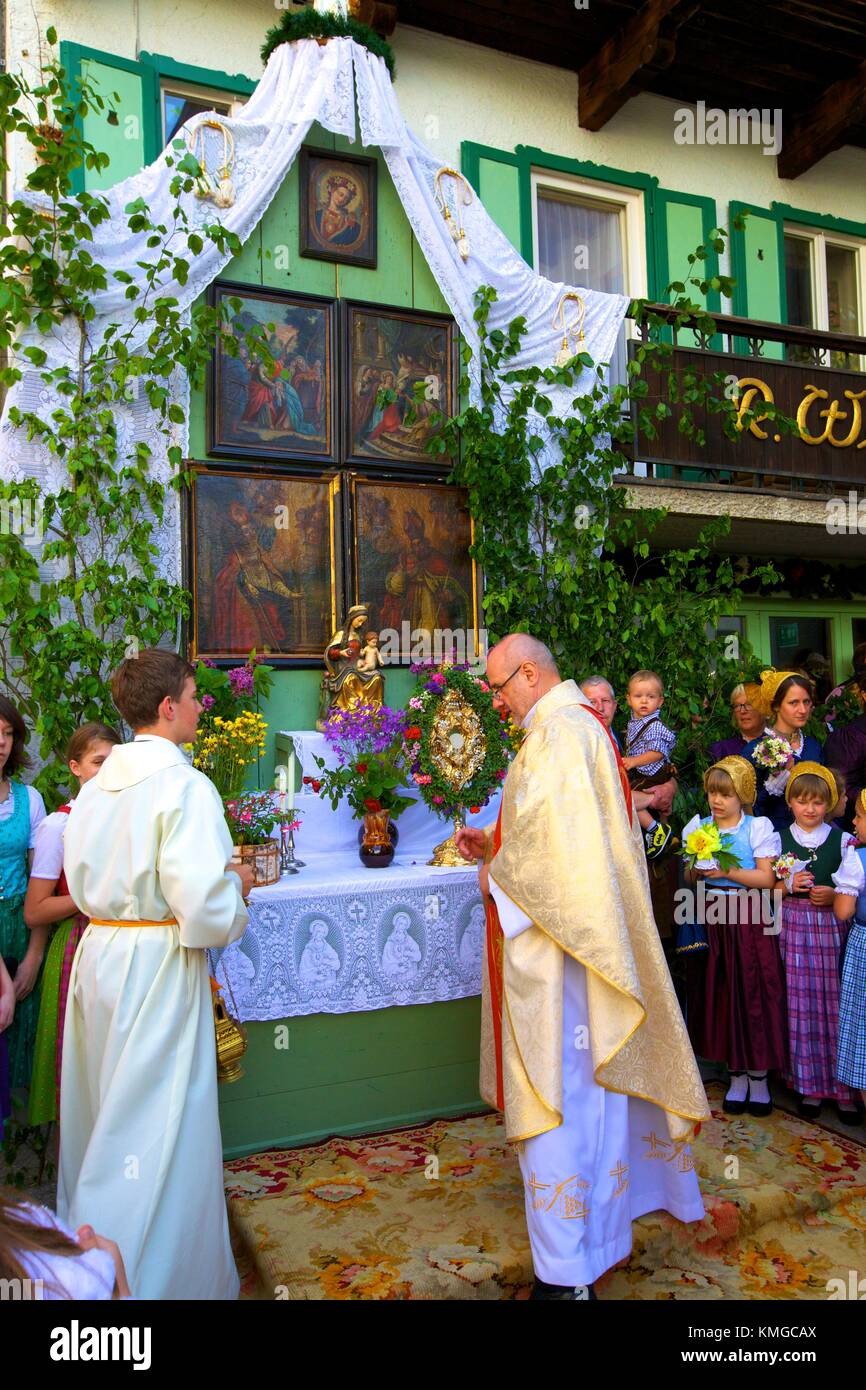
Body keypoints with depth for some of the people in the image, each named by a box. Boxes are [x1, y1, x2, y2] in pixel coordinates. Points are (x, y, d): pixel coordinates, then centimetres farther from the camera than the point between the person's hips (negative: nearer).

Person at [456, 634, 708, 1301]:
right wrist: (494, 845, 11)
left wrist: (498, 874, -11)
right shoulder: (578, 723, 14)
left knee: (558, 1089, -3)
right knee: (589, 1076, 22)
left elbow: (552, 837, -27)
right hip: (582, 932, 11)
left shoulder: (559, 731, -19)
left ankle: (566, 1270, 8)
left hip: (555, 945, -11)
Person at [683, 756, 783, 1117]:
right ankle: (737, 1076, 19)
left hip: (749, 918, -3)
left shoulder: (758, 828, -3)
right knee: (722, 994, 6)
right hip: (714, 919, 3)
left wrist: (728, 872, -19)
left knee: (754, 992, 0)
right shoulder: (699, 827, 8)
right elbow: (688, 877, 10)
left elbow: (766, 877, -9)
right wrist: (695, 872, -11)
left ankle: (759, 1077, 14)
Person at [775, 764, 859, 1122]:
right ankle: (809, 1085, 16)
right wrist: (789, 885, -10)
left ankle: (844, 1088, 13)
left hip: (832, 928, 0)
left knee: (836, 1004, 0)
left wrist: (834, 895, -12)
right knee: (801, 1005, 3)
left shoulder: (843, 840, 4)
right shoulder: (779, 840, 6)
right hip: (794, 926, 1)